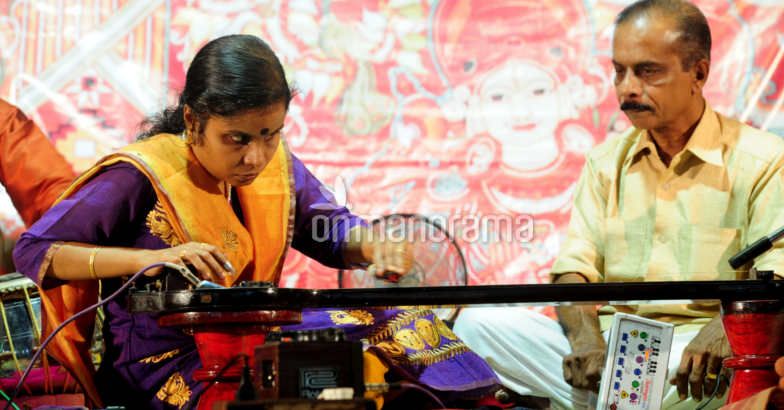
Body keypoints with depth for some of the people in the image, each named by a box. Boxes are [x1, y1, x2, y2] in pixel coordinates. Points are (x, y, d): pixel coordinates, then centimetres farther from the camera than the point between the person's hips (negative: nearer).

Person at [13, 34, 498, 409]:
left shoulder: (275, 163, 3)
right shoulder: (143, 177, -16)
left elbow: (330, 232, 13)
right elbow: (34, 251, -18)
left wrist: (376, 246, -13)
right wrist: (151, 258, -31)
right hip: (165, 368, -7)